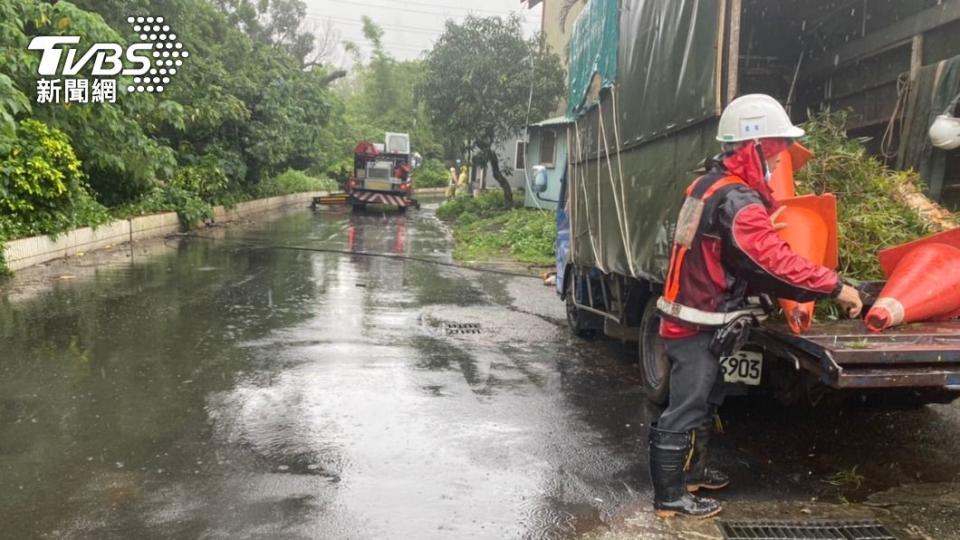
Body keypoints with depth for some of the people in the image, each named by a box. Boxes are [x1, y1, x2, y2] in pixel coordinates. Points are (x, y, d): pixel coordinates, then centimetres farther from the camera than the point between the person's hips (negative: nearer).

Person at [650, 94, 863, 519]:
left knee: (706, 398, 23)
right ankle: (669, 496, 10)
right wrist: (835, 287, -18)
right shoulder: (737, 201, -22)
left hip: (692, 318, 10)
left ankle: (691, 469, 37)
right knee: (685, 410, -1)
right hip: (698, 325, -10)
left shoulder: (712, 184, 10)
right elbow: (775, 261, -26)